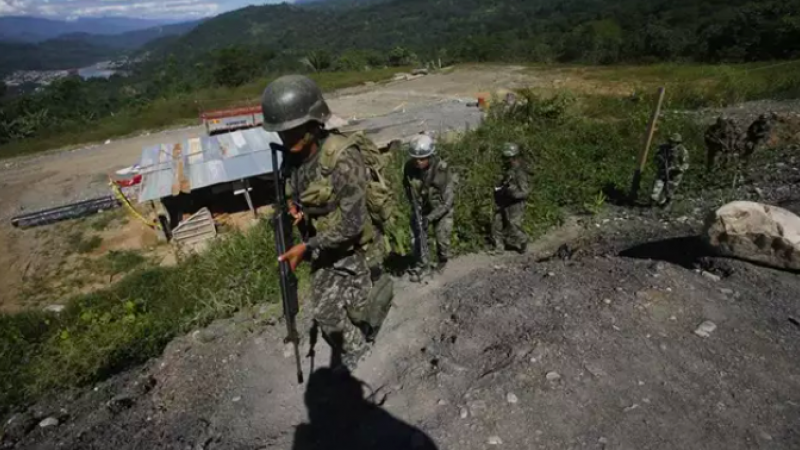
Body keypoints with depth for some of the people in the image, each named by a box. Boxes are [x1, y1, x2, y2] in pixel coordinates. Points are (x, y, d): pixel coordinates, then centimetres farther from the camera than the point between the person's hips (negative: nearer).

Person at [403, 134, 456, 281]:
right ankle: (423, 265, 19)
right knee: (419, 236, -3)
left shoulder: (443, 170, -33)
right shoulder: (409, 167, -22)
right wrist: (415, 206, -9)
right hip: (421, 207, 3)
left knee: (442, 237, 5)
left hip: (441, 208, -2)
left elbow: (447, 201, -30)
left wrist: (429, 218, -36)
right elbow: (407, 188, -1)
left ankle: (443, 259, 37)